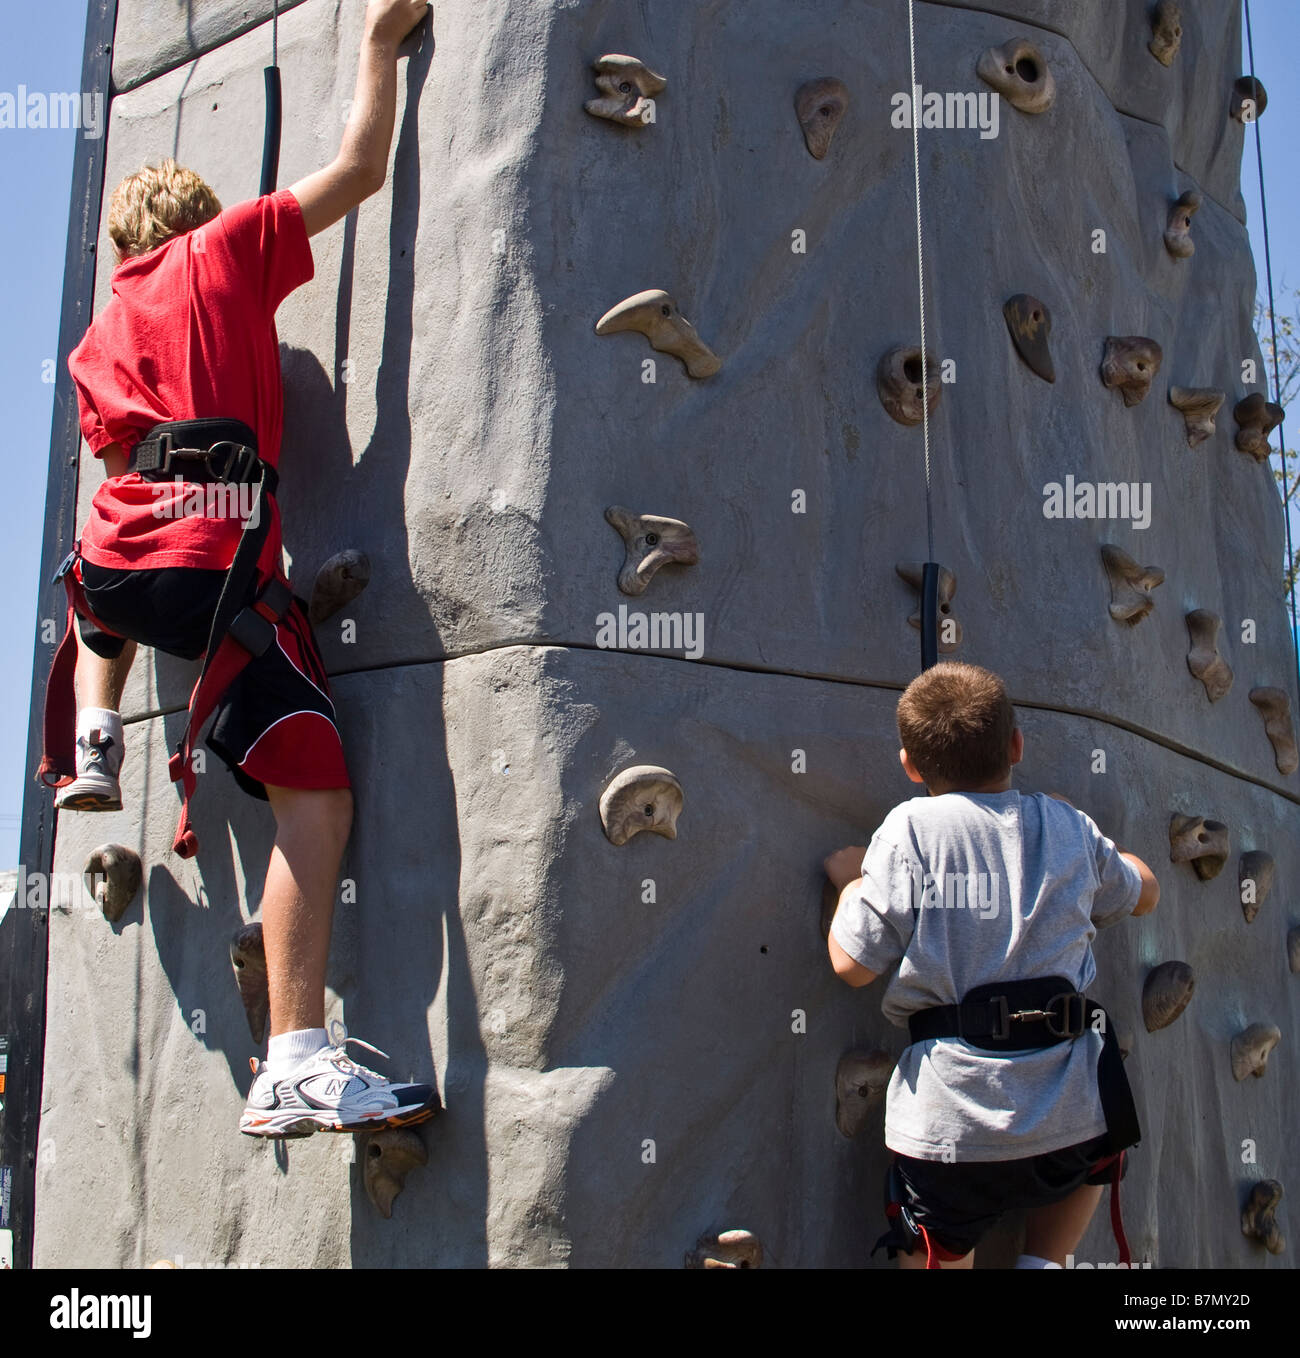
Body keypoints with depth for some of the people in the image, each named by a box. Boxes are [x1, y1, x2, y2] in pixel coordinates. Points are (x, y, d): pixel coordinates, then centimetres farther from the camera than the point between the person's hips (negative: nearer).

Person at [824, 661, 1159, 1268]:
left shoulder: (909, 831, -6)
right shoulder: (1069, 830, 6)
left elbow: (853, 964, -5)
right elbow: (1145, 892, 26)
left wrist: (851, 882, 13)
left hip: (949, 1120, -3)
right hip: (1068, 1114, 3)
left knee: (937, 1256, 18)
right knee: (1088, 1161, 36)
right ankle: (1041, 1262, 18)